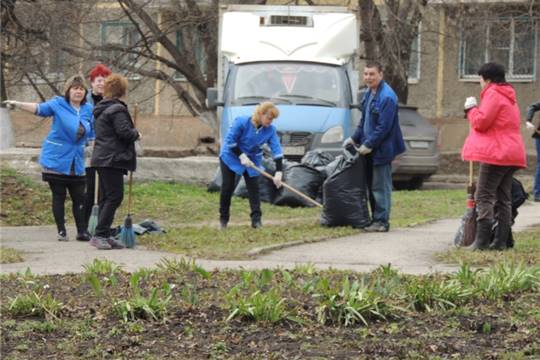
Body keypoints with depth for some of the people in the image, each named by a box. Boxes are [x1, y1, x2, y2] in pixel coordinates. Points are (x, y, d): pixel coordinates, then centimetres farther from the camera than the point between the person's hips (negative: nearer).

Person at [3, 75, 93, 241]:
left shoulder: (88, 109, 6)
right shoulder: (58, 104, -6)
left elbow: (92, 134, 15)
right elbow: (40, 108, -17)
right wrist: (18, 104, -29)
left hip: (76, 163, 4)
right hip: (56, 160, -4)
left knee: (79, 198, 3)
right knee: (58, 196, 1)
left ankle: (82, 232, 10)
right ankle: (61, 232, 8)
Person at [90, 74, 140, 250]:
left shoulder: (100, 109, 17)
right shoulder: (117, 109, -13)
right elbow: (124, 131, -23)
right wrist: (136, 134, -2)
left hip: (101, 159, 10)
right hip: (112, 159, -10)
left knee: (106, 197, 12)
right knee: (115, 196, -8)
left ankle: (104, 235, 14)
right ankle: (99, 235, -12)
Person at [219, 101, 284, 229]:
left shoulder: (270, 130, -16)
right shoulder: (241, 122, -27)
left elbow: (276, 150, -19)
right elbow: (230, 140, -22)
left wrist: (279, 172, -28)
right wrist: (242, 156, -28)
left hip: (252, 159, 3)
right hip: (231, 156, -3)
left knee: (254, 188, -7)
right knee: (227, 187, -1)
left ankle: (256, 219, -6)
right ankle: (223, 219, 12)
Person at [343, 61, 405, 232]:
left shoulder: (387, 97, -19)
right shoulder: (369, 93, 11)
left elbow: (384, 126, -22)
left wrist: (369, 145, -19)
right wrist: (355, 138, 13)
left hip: (381, 149, -9)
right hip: (369, 148, 9)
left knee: (380, 186, -4)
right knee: (371, 186, 14)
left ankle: (381, 221, 1)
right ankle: (375, 218, 22)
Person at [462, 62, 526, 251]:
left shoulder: (493, 94, -10)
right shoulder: (509, 97, 22)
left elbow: (481, 122, -15)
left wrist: (471, 108, 2)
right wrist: (475, 110, 18)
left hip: (496, 154, -10)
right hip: (511, 154, 10)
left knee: (484, 196, -10)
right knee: (503, 199, 10)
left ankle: (482, 241, -16)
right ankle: (501, 241, 9)